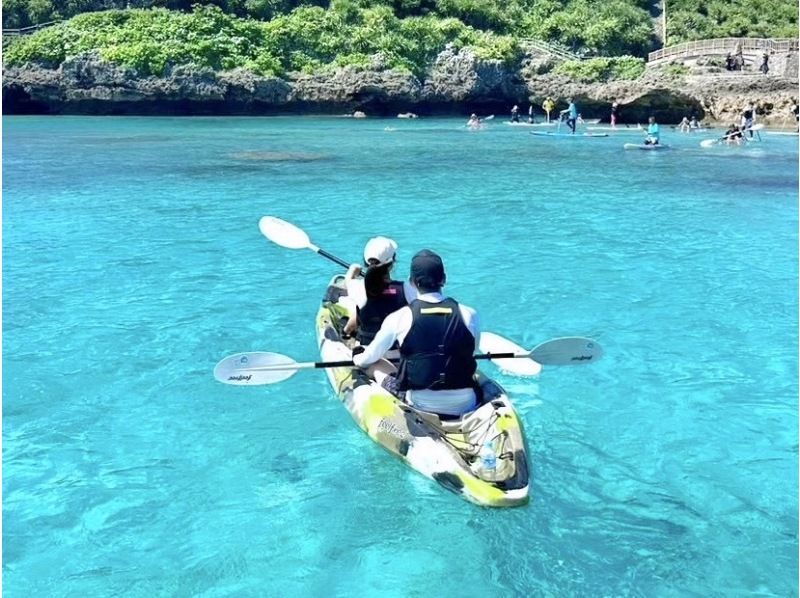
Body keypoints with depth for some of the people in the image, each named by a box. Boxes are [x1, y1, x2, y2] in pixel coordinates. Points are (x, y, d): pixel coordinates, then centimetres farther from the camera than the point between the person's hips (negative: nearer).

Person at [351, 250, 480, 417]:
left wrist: (357, 359, 30)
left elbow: (370, 357, 7)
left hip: (419, 404, 0)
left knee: (377, 367, 20)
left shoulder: (399, 317, -9)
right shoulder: (469, 315, -5)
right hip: (464, 406, 0)